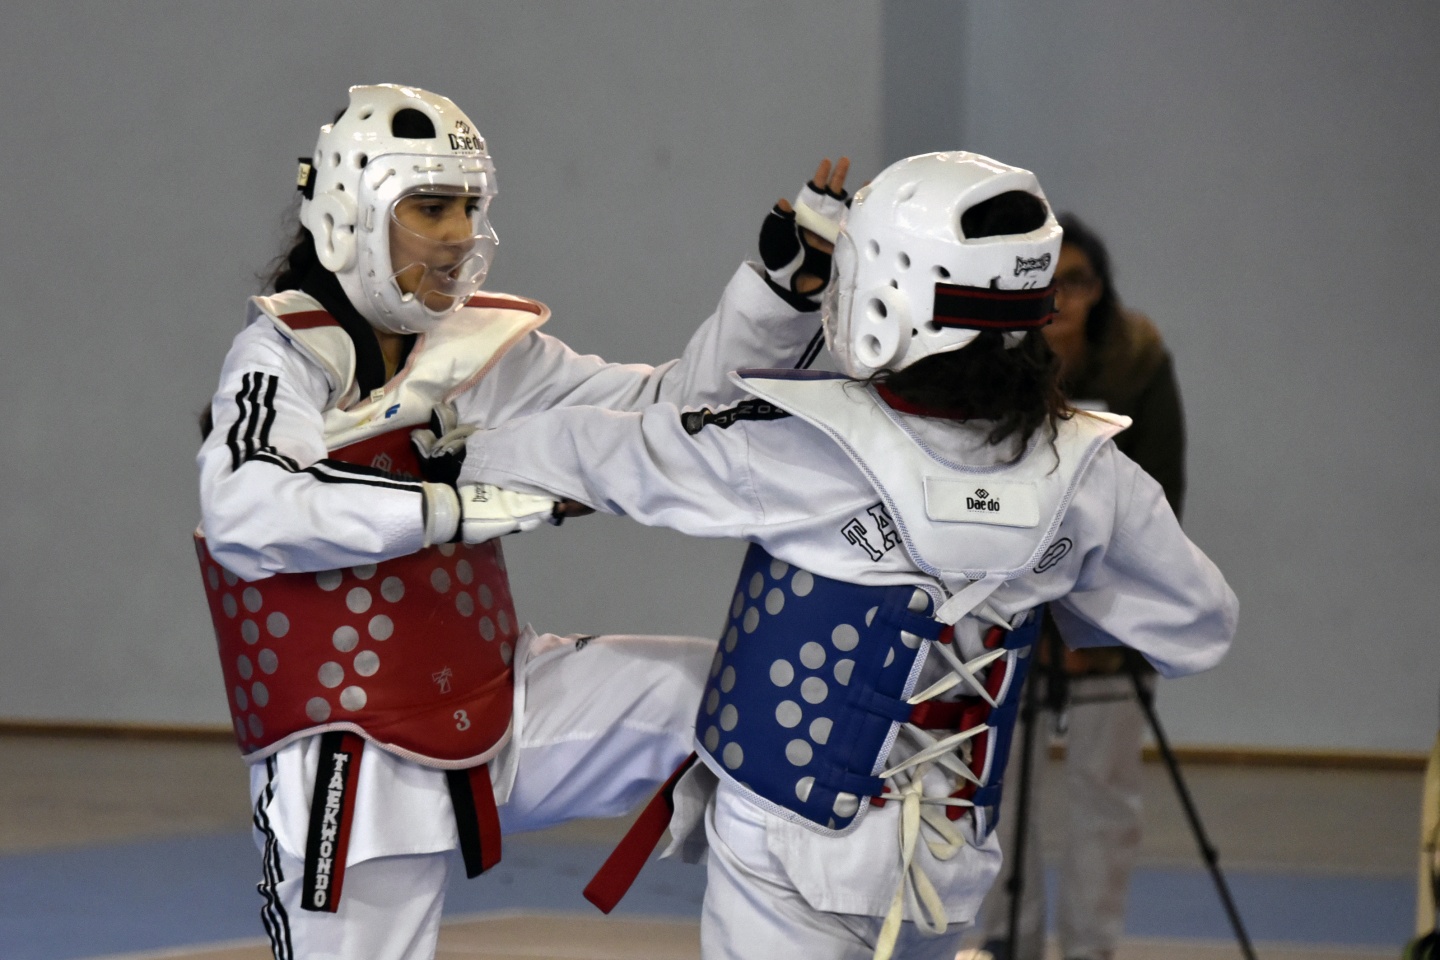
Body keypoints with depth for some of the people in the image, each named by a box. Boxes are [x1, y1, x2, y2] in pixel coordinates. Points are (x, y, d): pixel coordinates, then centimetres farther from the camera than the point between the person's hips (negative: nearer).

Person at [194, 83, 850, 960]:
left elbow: (671, 411, 7)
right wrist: (460, 506, -34)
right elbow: (246, 515, -31)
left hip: (501, 710, 6)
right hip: (354, 757, -6)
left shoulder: (484, 350, 5)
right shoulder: (287, 352, -13)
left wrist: (789, 283, -6)